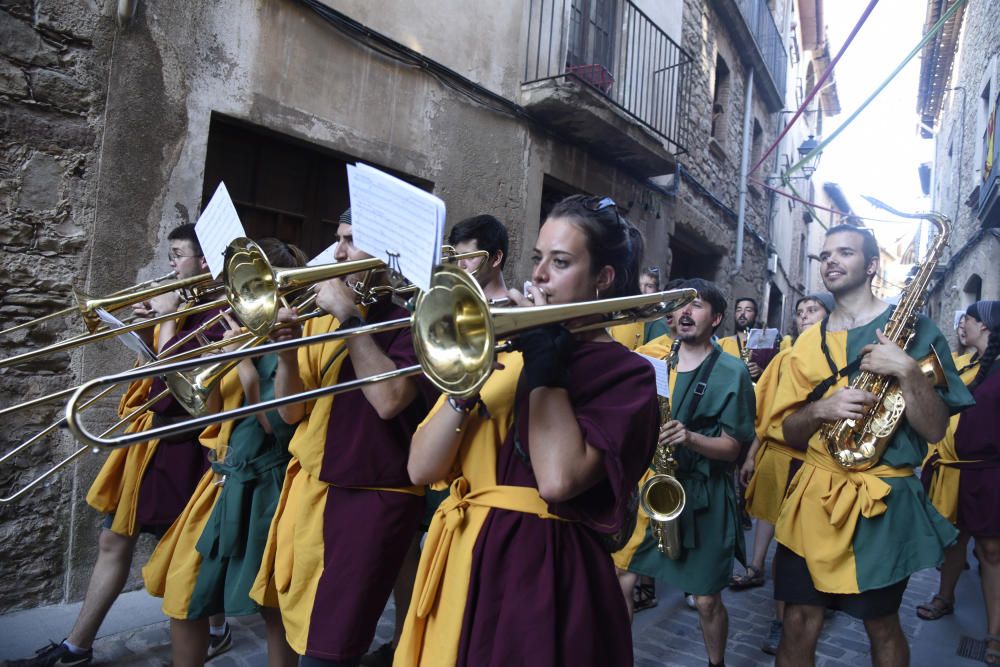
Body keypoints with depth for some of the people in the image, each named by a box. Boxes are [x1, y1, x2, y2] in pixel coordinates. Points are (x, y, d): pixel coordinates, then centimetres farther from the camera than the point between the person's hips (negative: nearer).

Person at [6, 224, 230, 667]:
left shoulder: (216, 312, -14)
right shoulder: (182, 305, 14)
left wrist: (167, 318, -12)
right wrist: (153, 321, 5)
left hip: (177, 442, -8)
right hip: (150, 433, 9)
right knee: (114, 541, 13)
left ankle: (216, 630, 27)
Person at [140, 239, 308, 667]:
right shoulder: (243, 333, 8)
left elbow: (277, 426, -20)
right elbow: (207, 409, 8)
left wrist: (244, 360, -19)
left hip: (263, 487, -7)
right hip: (223, 480, 7)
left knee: (274, 607, 8)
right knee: (182, 597, 14)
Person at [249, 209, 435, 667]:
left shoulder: (410, 317, -10)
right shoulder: (321, 320, 9)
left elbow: (389, 400, -25)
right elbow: (291, 411, 6)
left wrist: (349, 316, -18)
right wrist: (287, 352, -13)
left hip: (370, 501, -7)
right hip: (306, 491, 7)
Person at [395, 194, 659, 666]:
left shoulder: (623, 373, -6)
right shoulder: (503, 348, 5)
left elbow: (557, 480, -23)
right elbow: (421, 470, -2)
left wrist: (546, 363, -15)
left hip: (542, 576, -4)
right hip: (458, 563, 5)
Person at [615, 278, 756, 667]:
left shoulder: (732, 372, -5)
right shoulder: (652, 361, 7)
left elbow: (732, 448, -7)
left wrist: (690, 438, -25)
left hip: (704, 494, -3)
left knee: (707, 599, 6)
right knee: (619, 582, 4)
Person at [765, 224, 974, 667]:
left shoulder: (911, 328, -3)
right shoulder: (808, 342, 8)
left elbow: (935, 429, -8)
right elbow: (788, 432, 4)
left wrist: (907, 370, -23)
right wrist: (821, 409, -16)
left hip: (883, 499, -3)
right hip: (813, 497, 3)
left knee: (882, 627, 15)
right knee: (798, 622, 8)